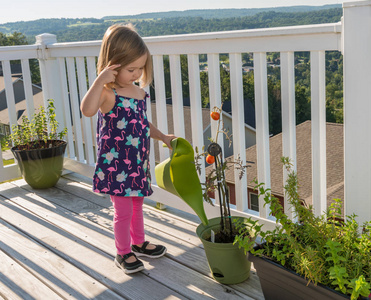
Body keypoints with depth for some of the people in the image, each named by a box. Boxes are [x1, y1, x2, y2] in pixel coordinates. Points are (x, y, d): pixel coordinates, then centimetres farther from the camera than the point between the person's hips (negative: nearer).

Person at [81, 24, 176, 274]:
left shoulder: (139, 92, 5)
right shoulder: (107, 93, -20)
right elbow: (87, 110, -42)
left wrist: (163, 136, 12)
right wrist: (100, 81, -42)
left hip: (138, 162, 8)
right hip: (116, 164, -8)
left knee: (137, 205, 23)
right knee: (124, 210, 5)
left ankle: (138, 243, 43)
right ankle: (123, 253, 25)